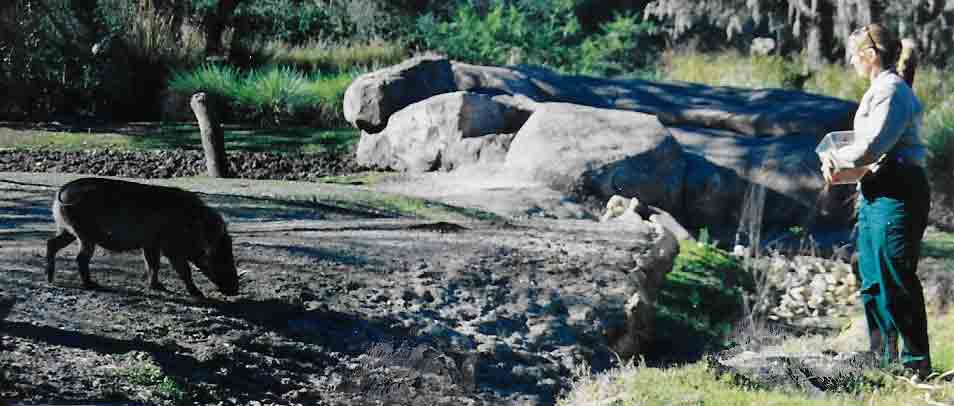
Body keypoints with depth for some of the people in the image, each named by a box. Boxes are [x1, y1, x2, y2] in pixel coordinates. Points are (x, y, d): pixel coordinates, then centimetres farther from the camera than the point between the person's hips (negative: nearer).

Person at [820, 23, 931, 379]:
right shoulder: (881, 89, 18)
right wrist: (841, 164, 9)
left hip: (895, 193, -11)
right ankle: (884, 360, 21)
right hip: (876, 194, 11)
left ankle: (917, 364, -1)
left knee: (896, 280, -7)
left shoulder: (890, 90, -13)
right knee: (873, 282, 13)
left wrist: (836, 160, -5)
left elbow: (872, 146, -21)